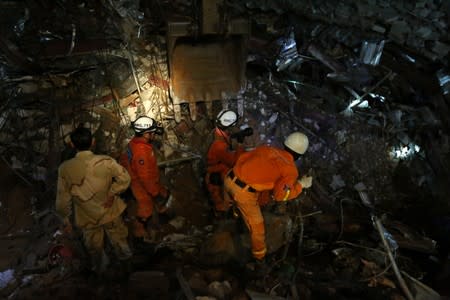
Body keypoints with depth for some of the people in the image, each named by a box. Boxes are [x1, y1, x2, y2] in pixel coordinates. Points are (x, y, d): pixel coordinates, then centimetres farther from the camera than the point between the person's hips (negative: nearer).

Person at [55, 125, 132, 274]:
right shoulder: (106, 162, -26)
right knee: (118, 238, 29)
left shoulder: (65, 168, -23)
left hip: (87, 217, 1)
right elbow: (124, 179, -21)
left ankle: (100, 268, 53)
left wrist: (65, 219, 0)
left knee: (94, 247, 28)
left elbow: (63, 198, -14)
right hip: (110, 211, 0)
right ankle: (125, 257, 54)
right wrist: (112, 193, -10)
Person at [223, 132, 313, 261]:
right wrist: (300, 185, 5)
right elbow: (279, 195, -7)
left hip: (230, 179, 6)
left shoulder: (266, 148, 10)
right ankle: (260, 256, 38)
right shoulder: (291, 169, -3)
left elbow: (241, 158, 14)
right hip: (244, 193, -6)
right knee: (256, 226, 18)